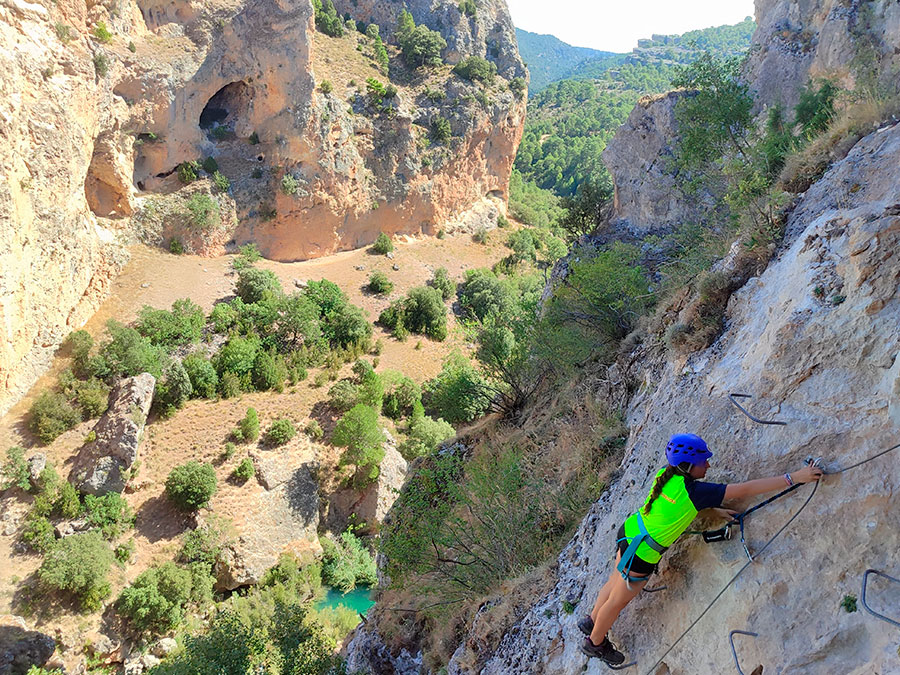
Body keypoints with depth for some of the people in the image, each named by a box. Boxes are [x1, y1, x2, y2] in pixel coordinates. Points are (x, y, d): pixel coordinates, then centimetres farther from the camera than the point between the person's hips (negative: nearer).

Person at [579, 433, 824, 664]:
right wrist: (793, 478, -26)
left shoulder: (666, 475, -9)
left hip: (630, 531, 7)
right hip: (641, 554, -7)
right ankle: (595, 643, 39)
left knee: (616, 582, 29)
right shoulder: (693, 490, -30)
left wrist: (716, 509, 5)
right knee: (618, 600, 16)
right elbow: (744, 490, -29)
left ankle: (591, 622, 52)